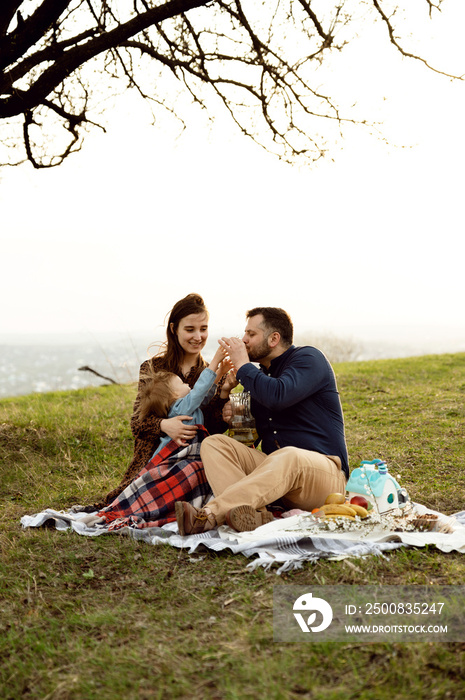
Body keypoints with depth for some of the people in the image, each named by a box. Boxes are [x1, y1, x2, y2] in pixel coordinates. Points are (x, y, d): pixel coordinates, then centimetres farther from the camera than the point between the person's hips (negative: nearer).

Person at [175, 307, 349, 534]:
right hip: (276, 467, 7)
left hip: (324, 470, -7)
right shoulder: (259, 374, 20)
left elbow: (278, 396, -25)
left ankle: (208, 516, -47)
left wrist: (242, 365, -10)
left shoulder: (308, 358, -3)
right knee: (214, 443, -11)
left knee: (288, 457, -41)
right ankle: (256, 516, -37)